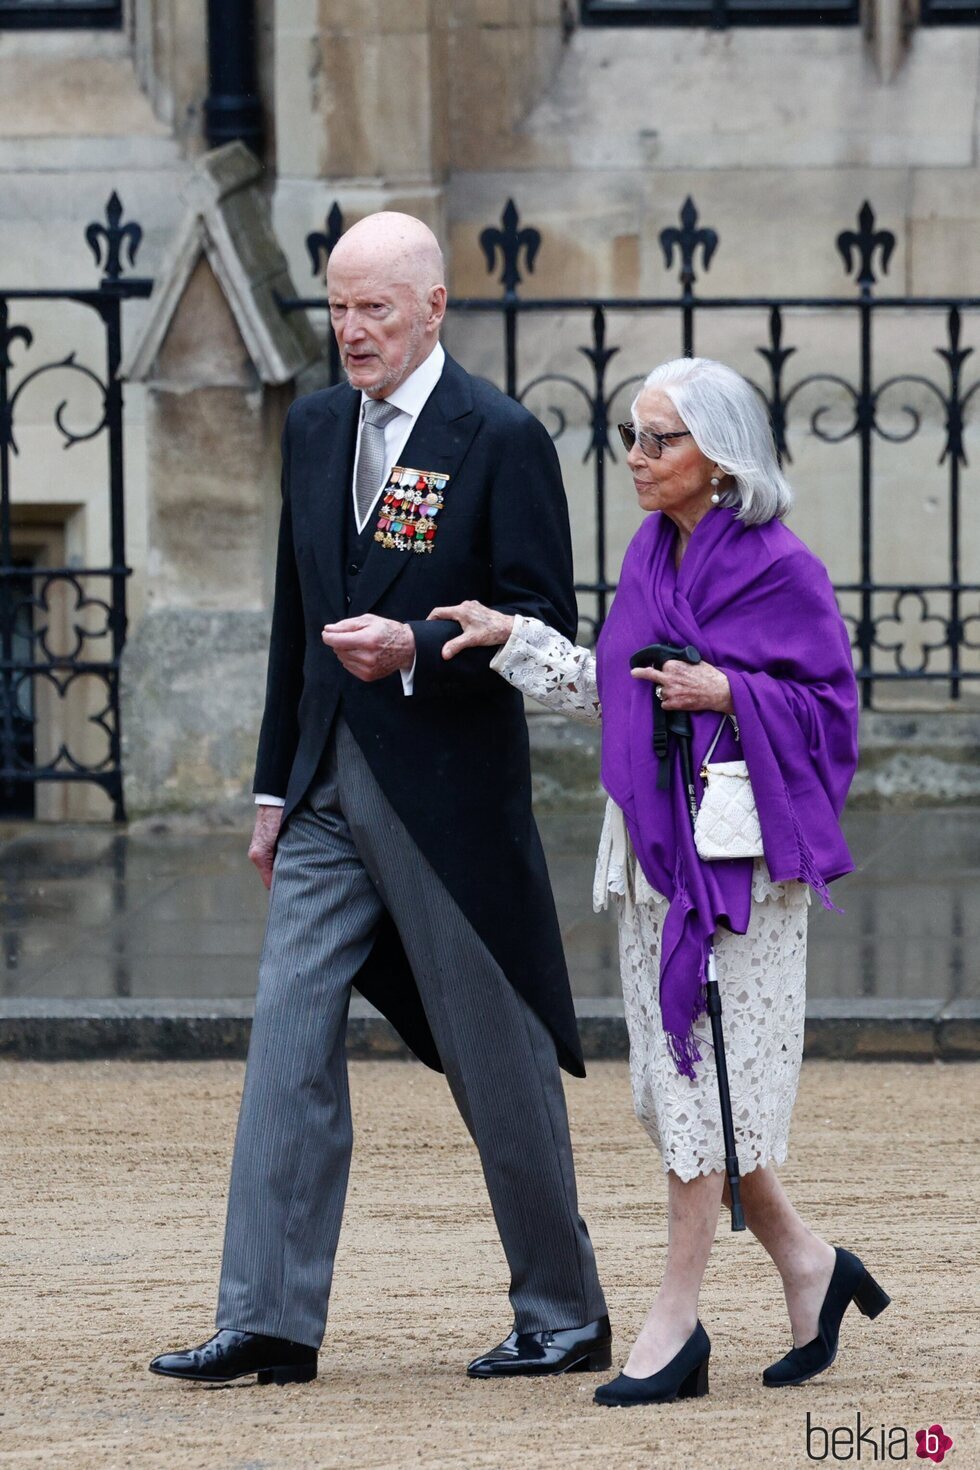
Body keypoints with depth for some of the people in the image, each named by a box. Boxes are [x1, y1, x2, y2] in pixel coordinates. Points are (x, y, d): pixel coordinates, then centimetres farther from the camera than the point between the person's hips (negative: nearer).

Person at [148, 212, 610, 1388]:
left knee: (499, 1060, 3)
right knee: (288, 1038, -3)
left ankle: (564, 1318, 16)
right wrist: (275, 785, 16)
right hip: (331, 791, 6)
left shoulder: (501, 439, -8)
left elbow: (542, 623, -10)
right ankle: (267, 1324, -4)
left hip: (451, 794, -6)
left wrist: (414, 649, -25)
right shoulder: (314, 429, 12)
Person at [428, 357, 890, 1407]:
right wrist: (513, 639, 12)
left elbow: (827, 705, -8)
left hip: (739, 844, -7)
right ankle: (806, 1269, 21)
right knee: (674, 1076, 7)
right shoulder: (652, 553, 11)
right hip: (652, 844, 7)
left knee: (709, 1072, -5)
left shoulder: (779, 570, -10)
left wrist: (727, 693, -20)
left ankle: (677, 1317, -2)